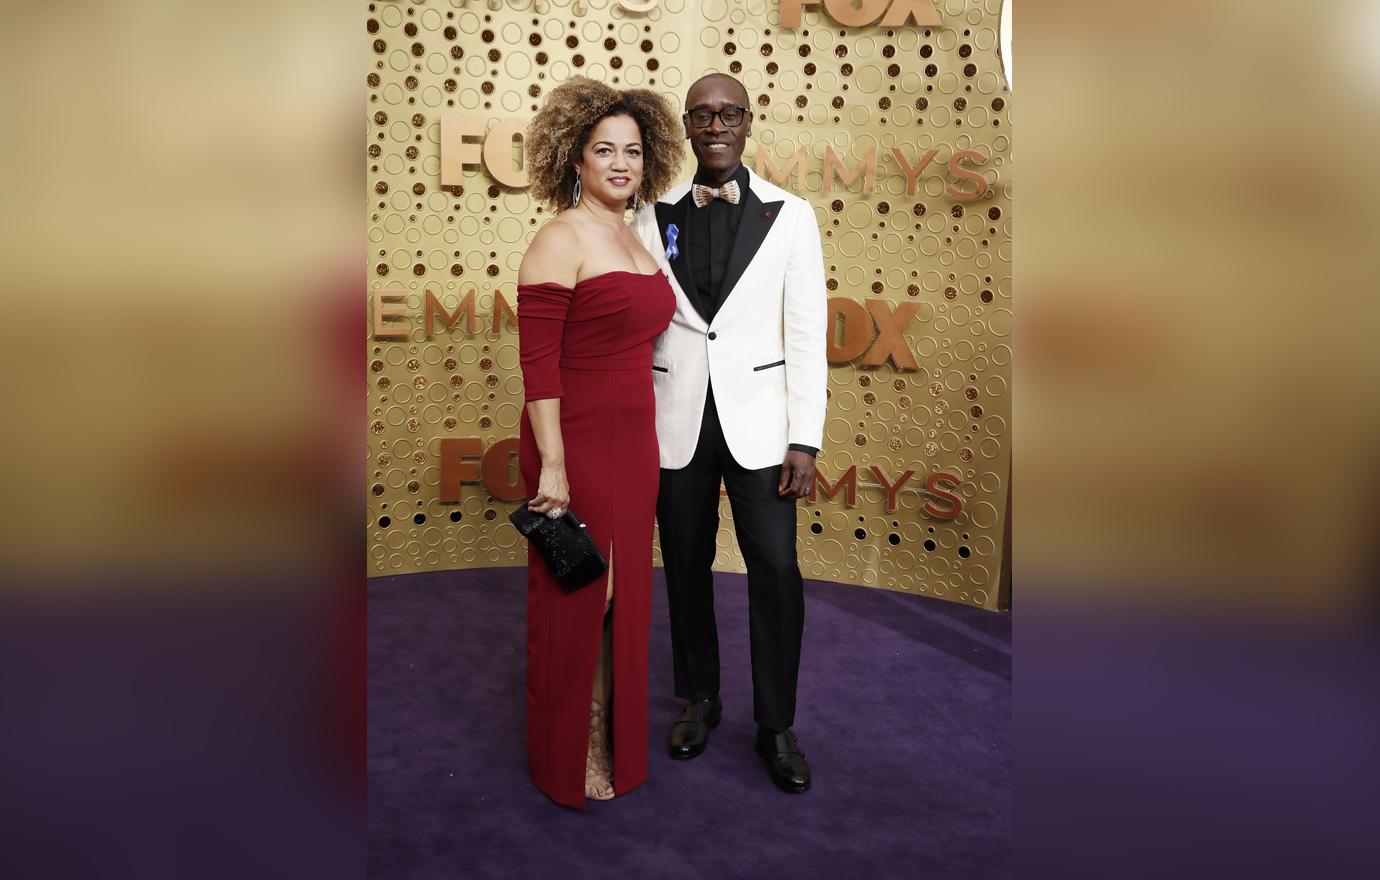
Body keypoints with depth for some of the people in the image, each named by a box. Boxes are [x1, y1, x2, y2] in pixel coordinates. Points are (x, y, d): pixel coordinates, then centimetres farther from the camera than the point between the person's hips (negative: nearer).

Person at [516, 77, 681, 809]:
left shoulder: (633, 240, 13)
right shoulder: (560, 240, -11)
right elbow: (536, 363, -16)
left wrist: (645, 445, 16)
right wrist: (551, 467, -19)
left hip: (633, 442, 7)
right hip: (577, 444, -7)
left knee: (623, 595, 16)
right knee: (576, 603, 5)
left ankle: (617, 740, 34)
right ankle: (571, 761, 25)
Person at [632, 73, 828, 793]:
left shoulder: (789, 215, 0)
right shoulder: (653, 217, 4)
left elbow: (807, 335, -2)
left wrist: (805, 440, -7)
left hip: (758, 422, -1)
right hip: (676, 422, 2)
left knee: (775, 569, -3)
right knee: (686, 565, 11)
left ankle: (776, 725, 15)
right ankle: (699, 699, 32)